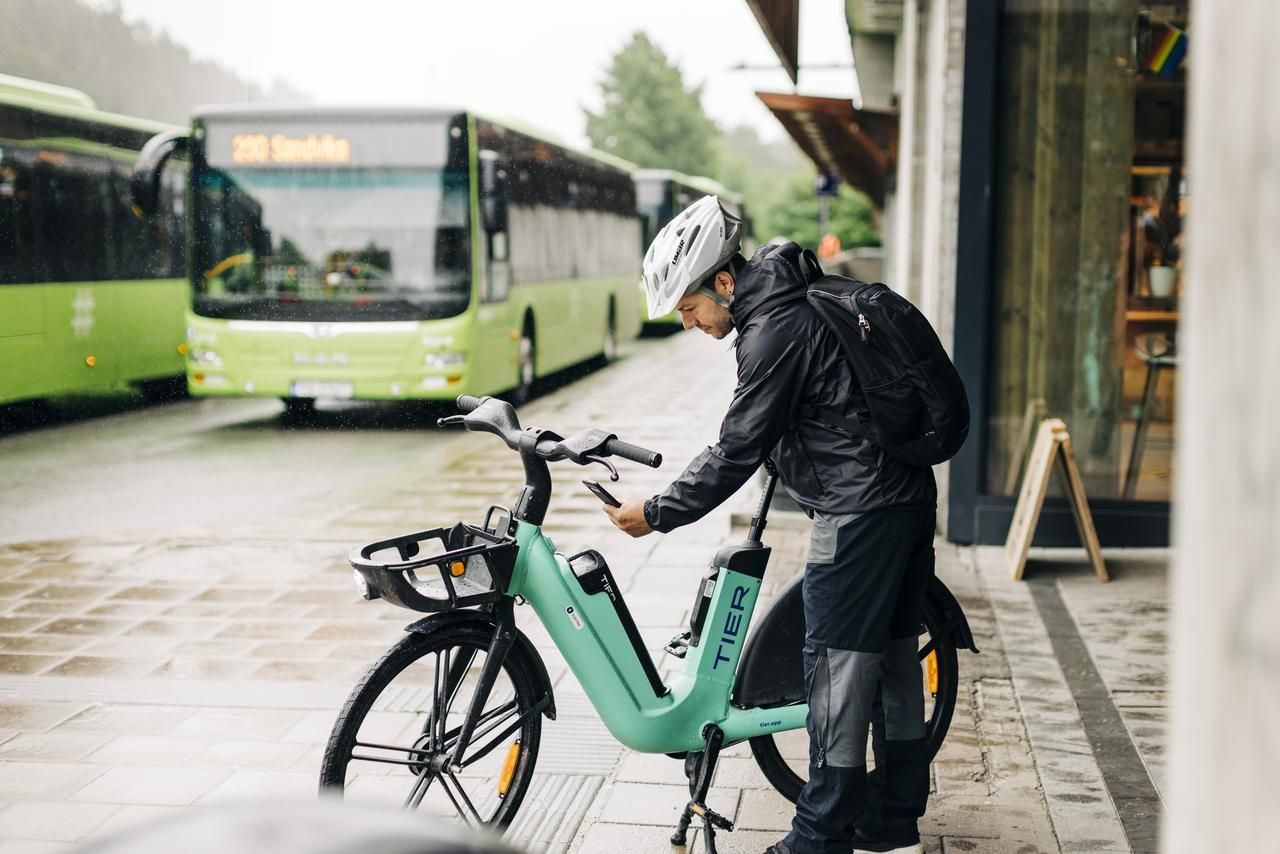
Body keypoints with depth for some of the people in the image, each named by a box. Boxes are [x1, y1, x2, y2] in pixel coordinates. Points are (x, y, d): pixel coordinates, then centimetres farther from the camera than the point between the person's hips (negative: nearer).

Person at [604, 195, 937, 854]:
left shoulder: (774, 330, -17)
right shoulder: (796, 303, 13)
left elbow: (738, 451, -17)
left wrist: (657, 513, -10)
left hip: (858, 513, -10)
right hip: (908, 497, 10)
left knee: (837, 666, -4)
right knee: (892, 658, 14)